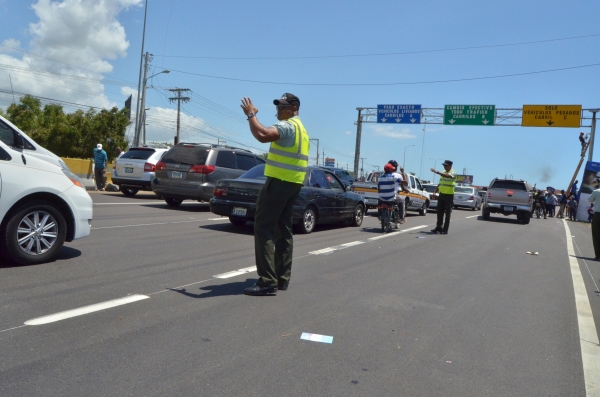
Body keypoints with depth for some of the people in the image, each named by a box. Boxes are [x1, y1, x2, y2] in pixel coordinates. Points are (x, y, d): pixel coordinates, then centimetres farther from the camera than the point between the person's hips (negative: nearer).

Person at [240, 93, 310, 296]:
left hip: (279, 181, -10)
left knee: (264, 228, -11)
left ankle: (267, 281, -15)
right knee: (283, 229, 12)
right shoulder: (300, 128, 23)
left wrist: (251, 115, -16)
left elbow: (263, 135, -30)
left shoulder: (287, 125, -12)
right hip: (293, 183, 10)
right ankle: (282, 278, 14)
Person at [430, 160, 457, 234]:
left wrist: (437, 172, -41)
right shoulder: (443, 172, 13)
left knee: (447, 213, -2)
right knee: (440, 212, 7)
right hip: (441, 194, 7)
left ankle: (445, 229, 1)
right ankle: (438, 227, 14)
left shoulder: (453, 172, -10)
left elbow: (447, 176, -33)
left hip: (449, 195, -7)